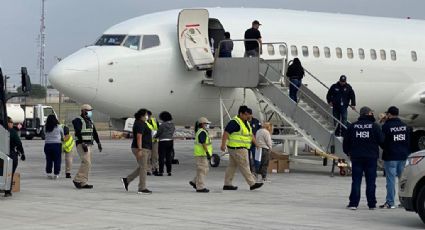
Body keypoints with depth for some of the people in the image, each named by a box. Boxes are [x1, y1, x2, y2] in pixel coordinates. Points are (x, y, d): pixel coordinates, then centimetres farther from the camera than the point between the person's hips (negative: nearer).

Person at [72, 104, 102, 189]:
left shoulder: (90, 121, 18)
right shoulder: (78, 121, -8)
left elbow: (94, 133, 19)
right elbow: (78, 133, -18)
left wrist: (98, 143, 8)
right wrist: (83, 144, -27)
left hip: (89, 145, 9)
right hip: (81, 144, -9)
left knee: (87, 164, 5)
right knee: (86, 162, -18)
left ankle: (83, 183, 6)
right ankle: (77, 180, -13)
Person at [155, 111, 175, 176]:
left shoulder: (162, 125, -14)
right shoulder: (172, 125, 7)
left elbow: (158, 133, -8)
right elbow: (173, 133, 11)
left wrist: (155, 136, 12)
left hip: (163, 142, -7)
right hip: (170, 141, 7)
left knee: (161, 157, -2)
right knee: (168, 157, 12)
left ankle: (161, 172, -2)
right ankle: (169, 171, 13)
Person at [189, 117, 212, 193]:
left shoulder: (200, 131, 17)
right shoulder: (202, 132, -15)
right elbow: (203, 143, -23)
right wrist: (207, 153, -26)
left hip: (202, 154, 10)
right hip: (201, 154, -10)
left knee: (205, 170, 15)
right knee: (202, 170, -7)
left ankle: (194, 182, 19)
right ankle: (200, 187, -4)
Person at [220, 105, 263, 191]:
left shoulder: (246, 123, 16)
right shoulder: (234, 122, -14)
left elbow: (250, 135, 24)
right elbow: (226, 133, -20)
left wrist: (256, 143, 17)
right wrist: (223, 145, -28)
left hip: (241, 149, 10)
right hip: (237, 149, -10)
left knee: (232, 166, 11)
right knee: (244, 166, -6)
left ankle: (227, 184, 15)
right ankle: (252, 184, -3)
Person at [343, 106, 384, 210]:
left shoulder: (352, 126, 1)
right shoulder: (374, 126, -5)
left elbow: (346, 142, 5)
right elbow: (381, 140, -4)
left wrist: (348, 152, 19)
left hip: (356, 157, 1)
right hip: (371, 157, -1)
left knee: (356, 181, 4)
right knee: (371, 181, 5)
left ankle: (353, 203, -1)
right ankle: (372, 204, 7)